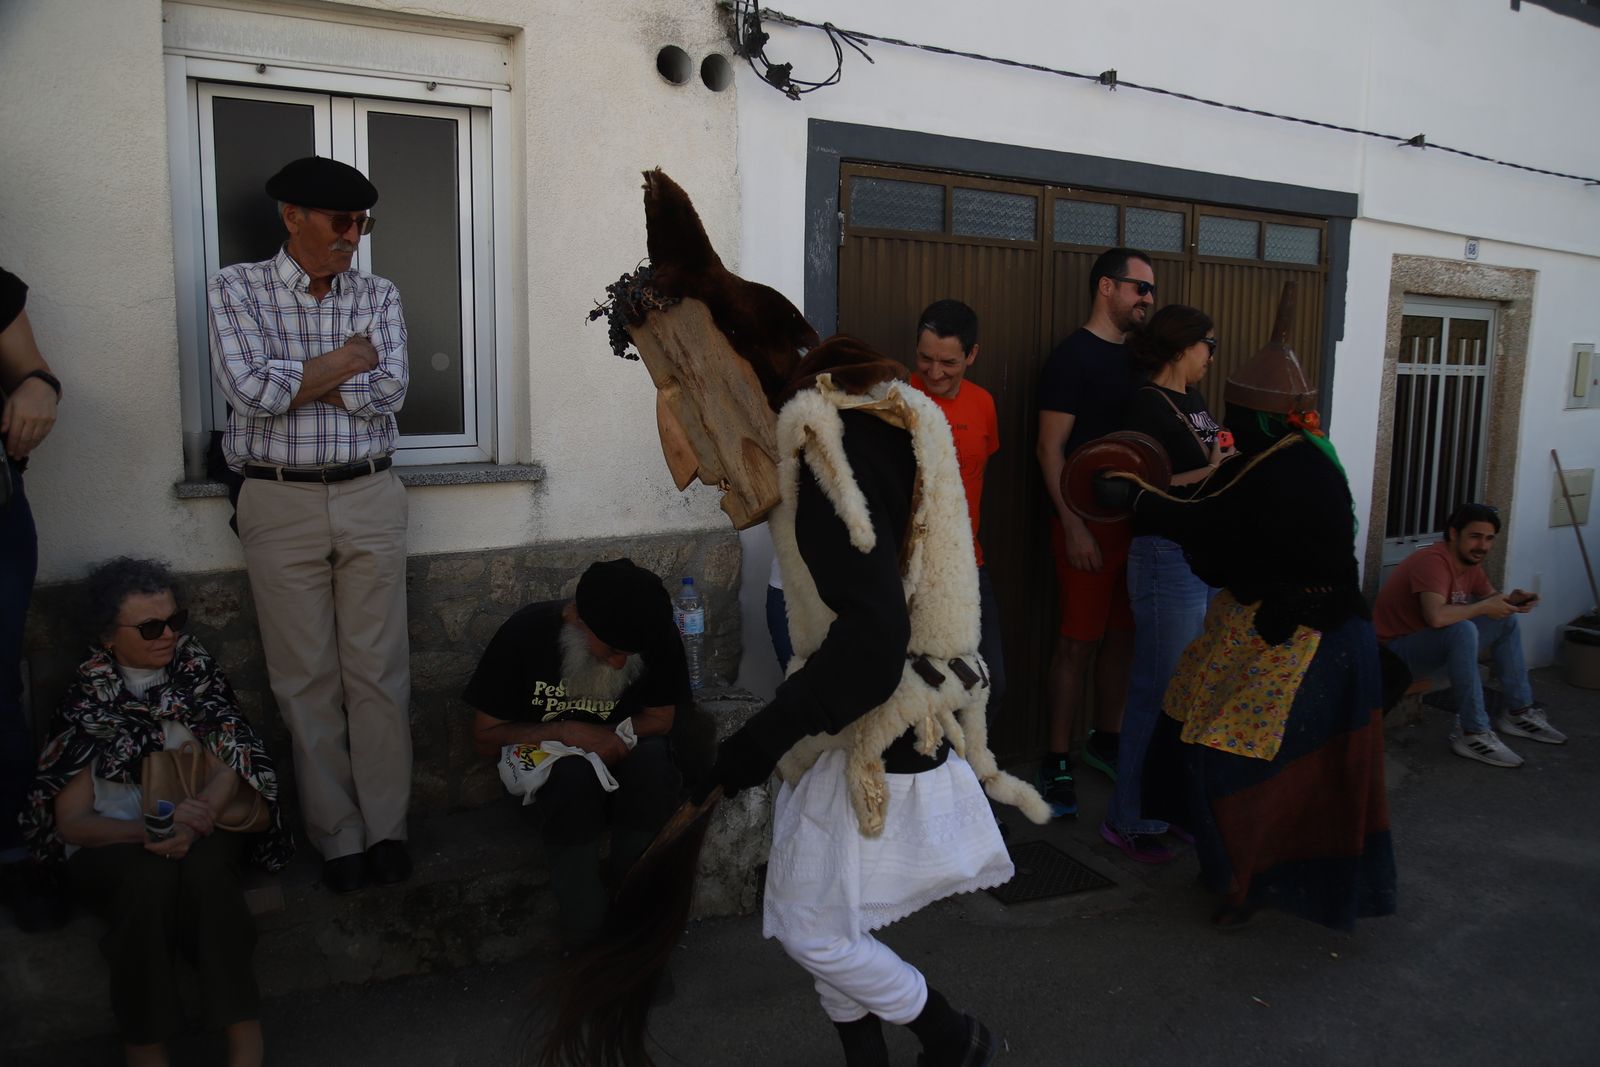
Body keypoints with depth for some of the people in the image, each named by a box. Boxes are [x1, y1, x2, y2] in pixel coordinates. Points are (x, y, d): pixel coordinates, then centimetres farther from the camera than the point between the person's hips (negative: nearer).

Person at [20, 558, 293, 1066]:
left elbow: (227, 770, -3)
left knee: (202, 868, -33)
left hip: (200, 831, 1)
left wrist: (192, 824, -25)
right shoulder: (87, 701, 2)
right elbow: (70, 821, -2)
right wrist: (149, 830, -22)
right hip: (110, 846, -1)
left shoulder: (196, 672, 6)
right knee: (149, 875, -34)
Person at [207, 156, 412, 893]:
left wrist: (293, 382, -10)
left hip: (369, 500, 2)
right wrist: (349, 359, -7)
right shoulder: (237, 288, 2)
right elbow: (249, 391, -13)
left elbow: (390, 392, -6)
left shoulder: (378, 295, 9)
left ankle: (387, 828, 14)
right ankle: (337, 837, 14)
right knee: (306, 680, 3)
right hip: (279, 505, -1)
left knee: (378, 671, 3)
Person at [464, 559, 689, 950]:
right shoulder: (525, 633, -19)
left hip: (621, 758, 2)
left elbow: (660, 719, -2)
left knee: (653, 759, -33)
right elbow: (486, 737, -10)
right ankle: (586, 931, -21)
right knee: (572, 775, -36)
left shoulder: (659, 634, -15)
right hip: (548, 767, -1)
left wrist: (613, 736, -23)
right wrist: (564, 732, -26)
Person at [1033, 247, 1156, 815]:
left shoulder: (1135, 357, 14)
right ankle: (1056, 763, 7)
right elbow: (1050, 449, -13)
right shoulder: (1072, 356, -8)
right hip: (1088, 524, -7)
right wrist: (1074, 527, -18)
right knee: (1079, 642, -4)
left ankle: (1104, 740, 29)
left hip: (1135, 520, 7)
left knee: (1121, 635, 14)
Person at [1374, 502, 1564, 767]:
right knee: (1463, 629, -34)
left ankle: (1518, 712, 15)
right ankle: (1473, 734, -28)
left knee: (1507, 621, 10)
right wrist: (1483, 608, -23)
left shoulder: (1469, 561, 4)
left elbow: (1491, 596, 18)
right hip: (1397, 651, -10)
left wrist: (1511, 600, -6)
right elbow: (1436, 616, -39)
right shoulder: (1433, 560, -25)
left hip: (1434, 645, 10)